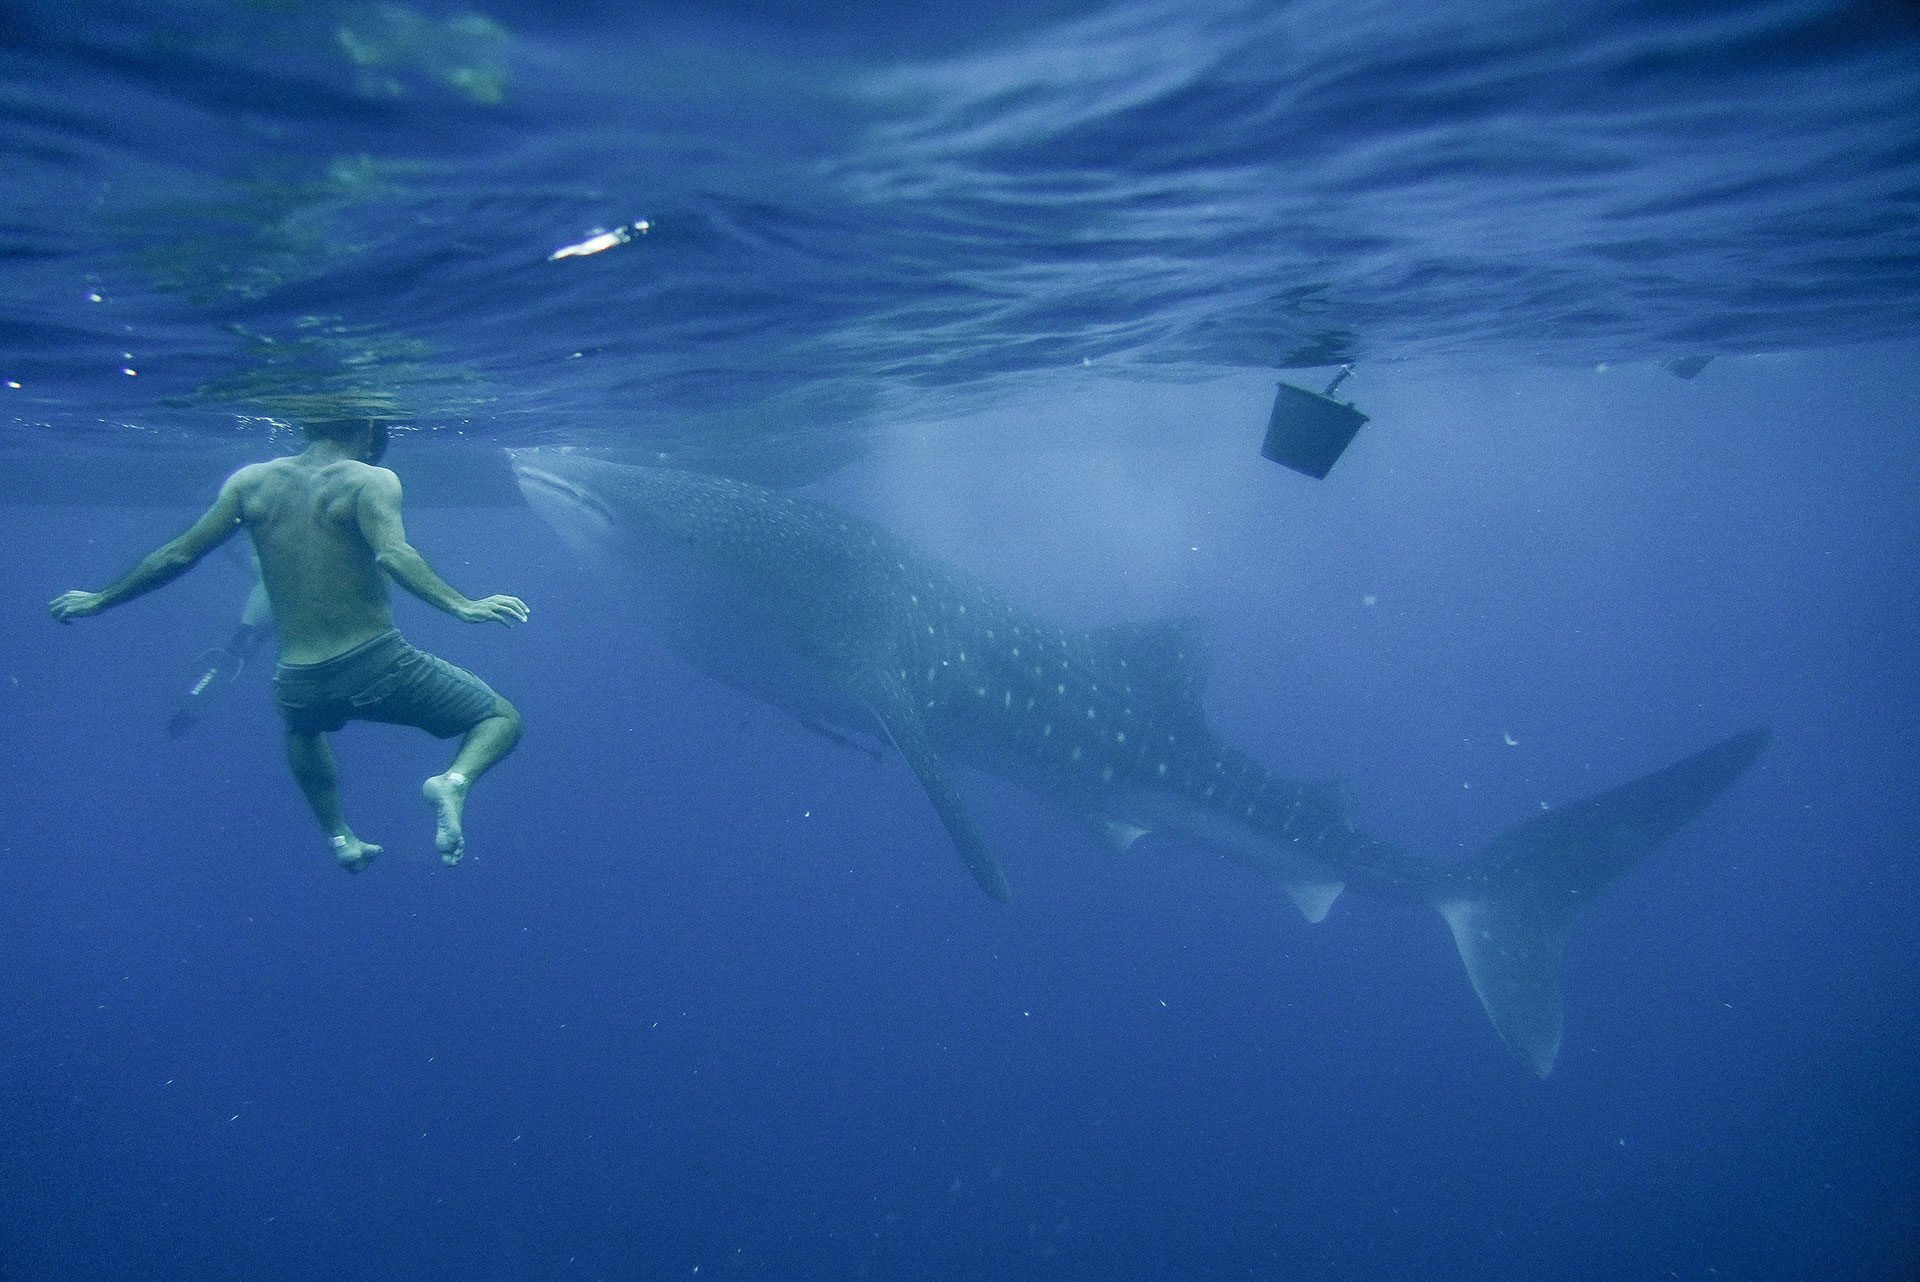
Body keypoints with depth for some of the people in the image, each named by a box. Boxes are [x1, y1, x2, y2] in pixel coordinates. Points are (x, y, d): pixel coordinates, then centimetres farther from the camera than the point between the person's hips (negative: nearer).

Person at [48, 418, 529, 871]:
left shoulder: (249, 482, 7)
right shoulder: (372, 481, -6)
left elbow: (177, 556, 11)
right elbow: (392, 554, -26)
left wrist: (100, 600, 24)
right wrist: (460, 605, -34)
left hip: (298, 685, 5)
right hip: (376, 666, -5)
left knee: (303, 724, 41)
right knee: (503, 718, 10)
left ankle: (340, 838, 33)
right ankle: (453, 780, -20)